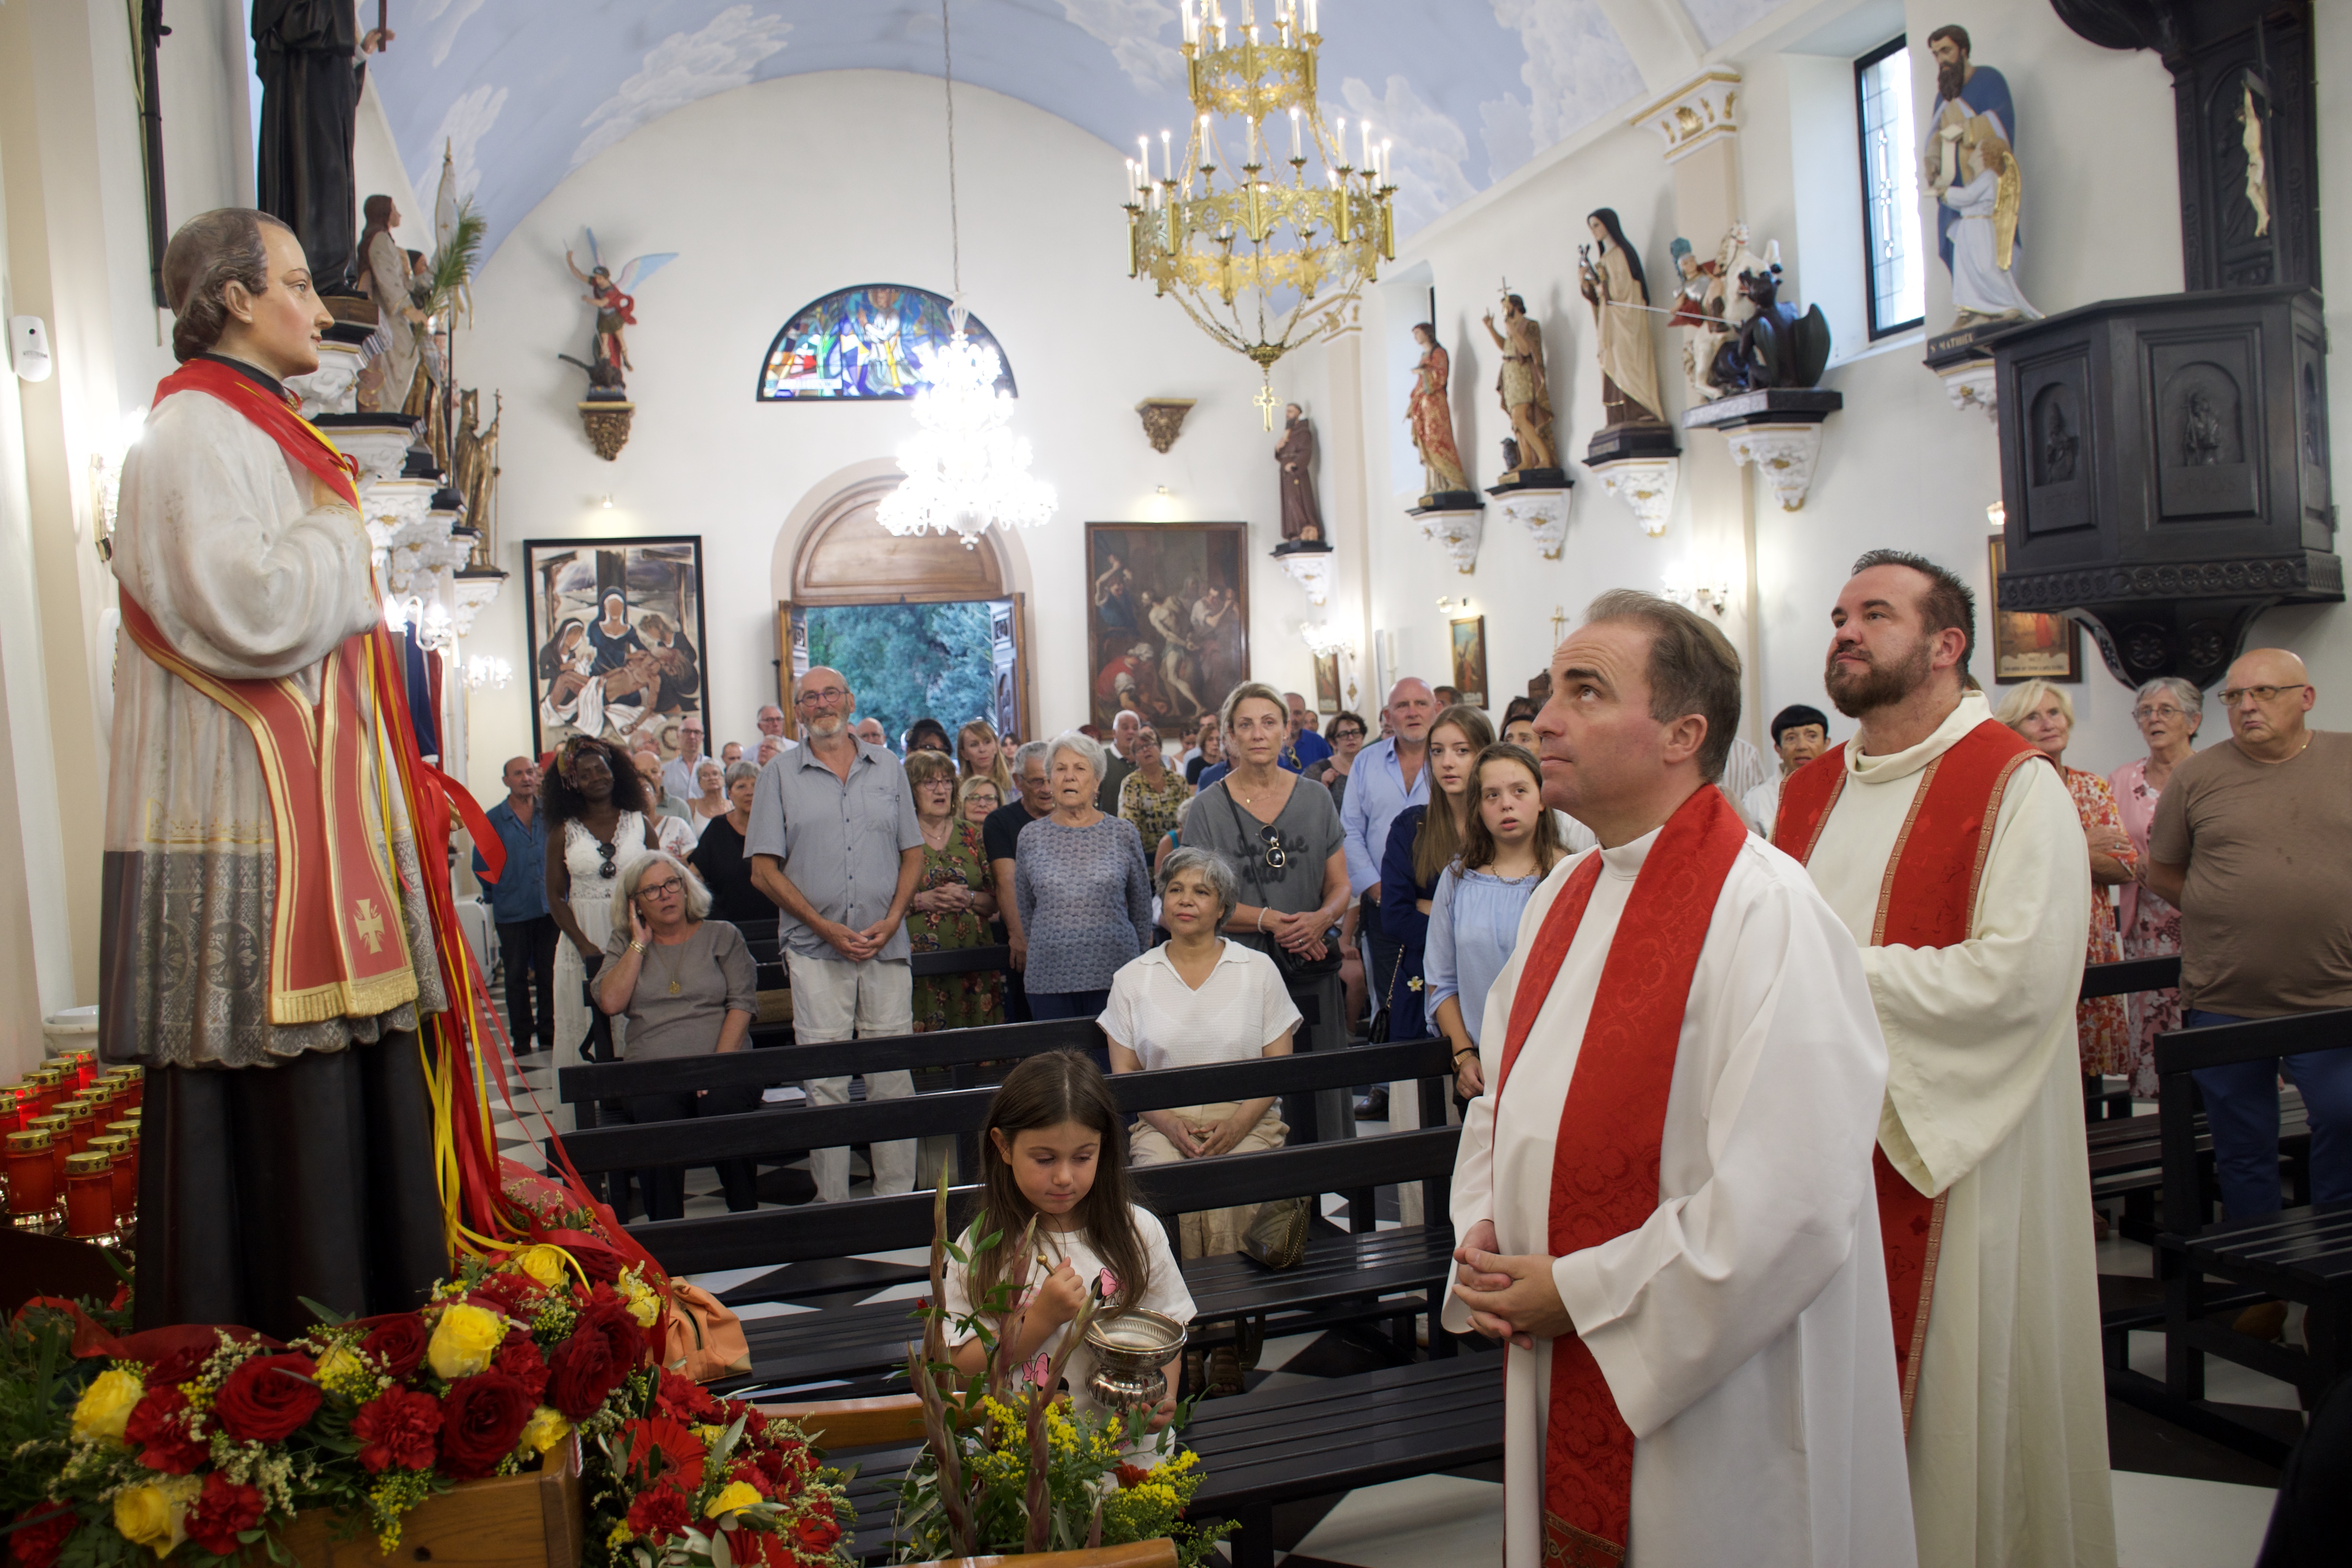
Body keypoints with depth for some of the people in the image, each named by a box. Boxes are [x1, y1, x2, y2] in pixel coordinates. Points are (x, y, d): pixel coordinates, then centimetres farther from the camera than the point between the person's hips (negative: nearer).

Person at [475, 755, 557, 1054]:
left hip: (550, 906, 1)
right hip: (512, 912, -1)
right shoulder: (493, 819, 0)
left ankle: (548, 1030, 17)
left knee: (549, 972, 7)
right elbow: (481, 866, 4)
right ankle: (521, 1037, 13)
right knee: (516, 975, 5)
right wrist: (500, 892, 2)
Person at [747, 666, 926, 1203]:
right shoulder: (780, 775, 4)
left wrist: (891, 921, -4)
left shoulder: (887, 768, 11)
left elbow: (913, 854, 12)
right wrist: (827, 929, -9)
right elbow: (765, 870, 0)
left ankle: (898, 1194, 12)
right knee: (825, 1082, 0)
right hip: (815, 950, -2)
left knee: (893, 1075, 3)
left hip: (886, 947, 2)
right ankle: (831, 1203, 7)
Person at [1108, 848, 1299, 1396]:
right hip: (1163, 1124, 1)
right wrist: (1169, 1123, -9)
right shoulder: (1133, 979, 12)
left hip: (1246, 1122, -1)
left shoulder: (1258, 970, 9)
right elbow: (1123, 1074, 10)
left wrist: (1235, 1127, -11)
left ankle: (1227, 1350, -19)